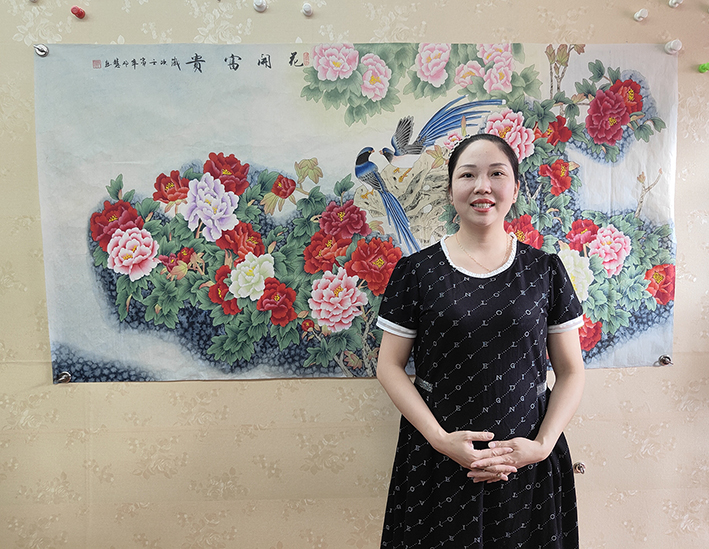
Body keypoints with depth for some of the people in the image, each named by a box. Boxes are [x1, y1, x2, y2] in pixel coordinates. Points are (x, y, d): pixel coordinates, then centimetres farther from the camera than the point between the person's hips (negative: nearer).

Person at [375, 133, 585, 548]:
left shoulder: (545, 271, 0)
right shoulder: (416, 271, -4)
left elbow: (571, 371, 4)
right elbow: (390, 366, -2)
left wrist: (542, 444, -9)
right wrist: (440, 438, -12)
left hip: (527, 463, 1)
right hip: (437, 459, -1)